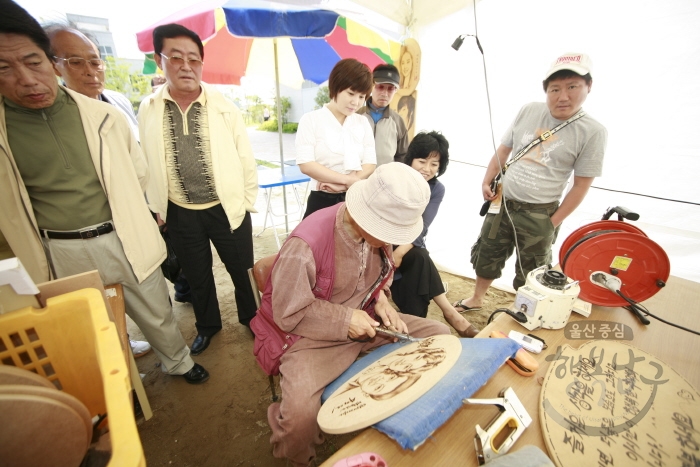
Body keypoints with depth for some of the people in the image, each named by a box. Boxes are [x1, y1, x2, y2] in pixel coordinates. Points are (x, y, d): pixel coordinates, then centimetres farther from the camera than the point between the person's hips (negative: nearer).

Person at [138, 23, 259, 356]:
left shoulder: (224, 108, -7)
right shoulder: (148, 109, -1)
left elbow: (246, 159, -3)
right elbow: (148, 164, 6)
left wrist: (247, 203, -2)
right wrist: (158, 208, 8)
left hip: (227, 209, -2)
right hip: (179, 214, 2)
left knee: (242, 270, 12)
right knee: (197, 276, 19)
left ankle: (250, 317, 40)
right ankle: (207, 325, 44)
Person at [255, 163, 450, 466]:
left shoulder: (379, 231, -9)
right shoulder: (306, 245, -29)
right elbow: (288, 314, -18)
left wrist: (380, 301, -8)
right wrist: (345, 320, -22)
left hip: (367, 321, 6)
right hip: (317, 334, -5)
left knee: (440, 335, 0)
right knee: (300, 413, -28)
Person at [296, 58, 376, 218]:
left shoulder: (363, 123, 8)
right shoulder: (311, 120, -4)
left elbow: (370, 163, 0)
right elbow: (306, 165, -14)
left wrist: (343, 185, -16)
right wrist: (347, 180, -17)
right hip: (322, 200, -3)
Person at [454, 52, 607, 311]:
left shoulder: (593, 132, -10)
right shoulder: (529, 111, -1)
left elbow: (581, 186, -7)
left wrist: (553, 223, -8)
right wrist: (486, 182, 1)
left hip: (538, 215, -3)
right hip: (502, 203, 4)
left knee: (529, 273, 12)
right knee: (486, 254, 18)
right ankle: (476, 299, 39)